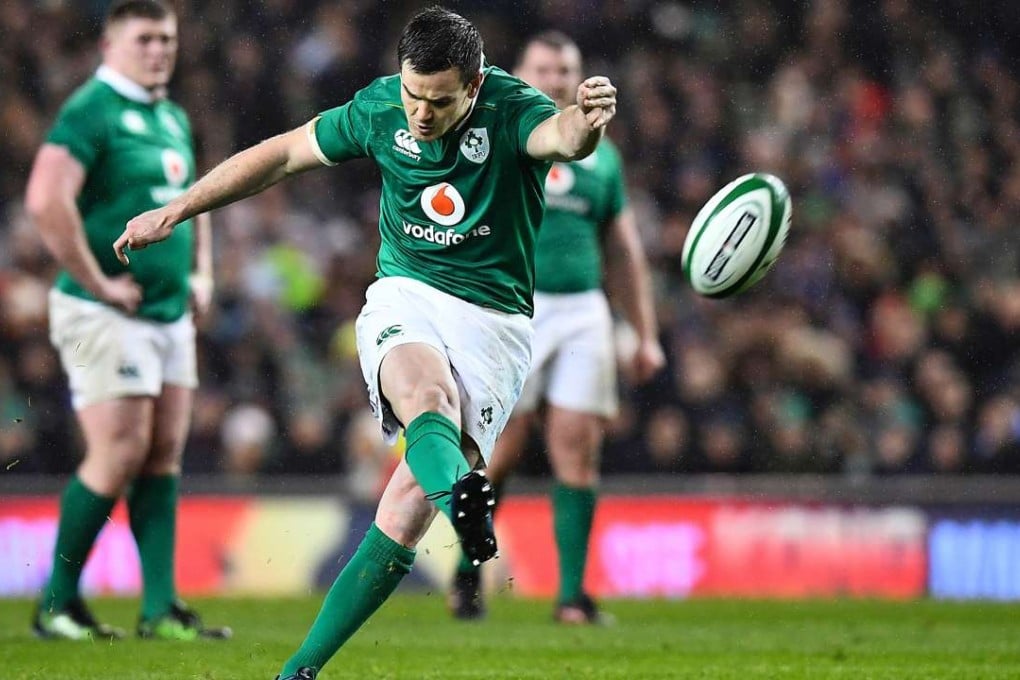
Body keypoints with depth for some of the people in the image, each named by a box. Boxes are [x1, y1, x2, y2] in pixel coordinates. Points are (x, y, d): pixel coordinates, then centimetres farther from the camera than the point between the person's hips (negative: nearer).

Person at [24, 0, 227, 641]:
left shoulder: (174, 119, 16)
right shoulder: (90, 110, -12)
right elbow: (46, 201, -24)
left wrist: (202, 274, 18)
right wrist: (98, 283, -20)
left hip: (171, 314, 8)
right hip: (106, 316, -8)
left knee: (165, 452, 5)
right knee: (120, 454, -10)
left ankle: (161, 606, 7)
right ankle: (57, 604, 0)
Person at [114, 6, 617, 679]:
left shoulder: (510, 111, -13)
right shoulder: (379, 108, -2)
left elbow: (560, 136, -37)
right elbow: (283, 154, 11)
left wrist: (585, 123, -62)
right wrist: (174, 212, 15)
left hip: (495, 321, -2)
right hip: (405, 297, 2)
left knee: (407, 506, -14)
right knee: (424, 392, -36)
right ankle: (461, 491, -70)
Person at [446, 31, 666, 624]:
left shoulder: (600, 155, 16)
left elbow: (625, 251, 20)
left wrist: (646, 335, 17)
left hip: (583, 313, 3)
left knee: (577, 448, -4)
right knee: (502, 449, -7)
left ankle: (572, 596, 0)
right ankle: (466, 575, 13)